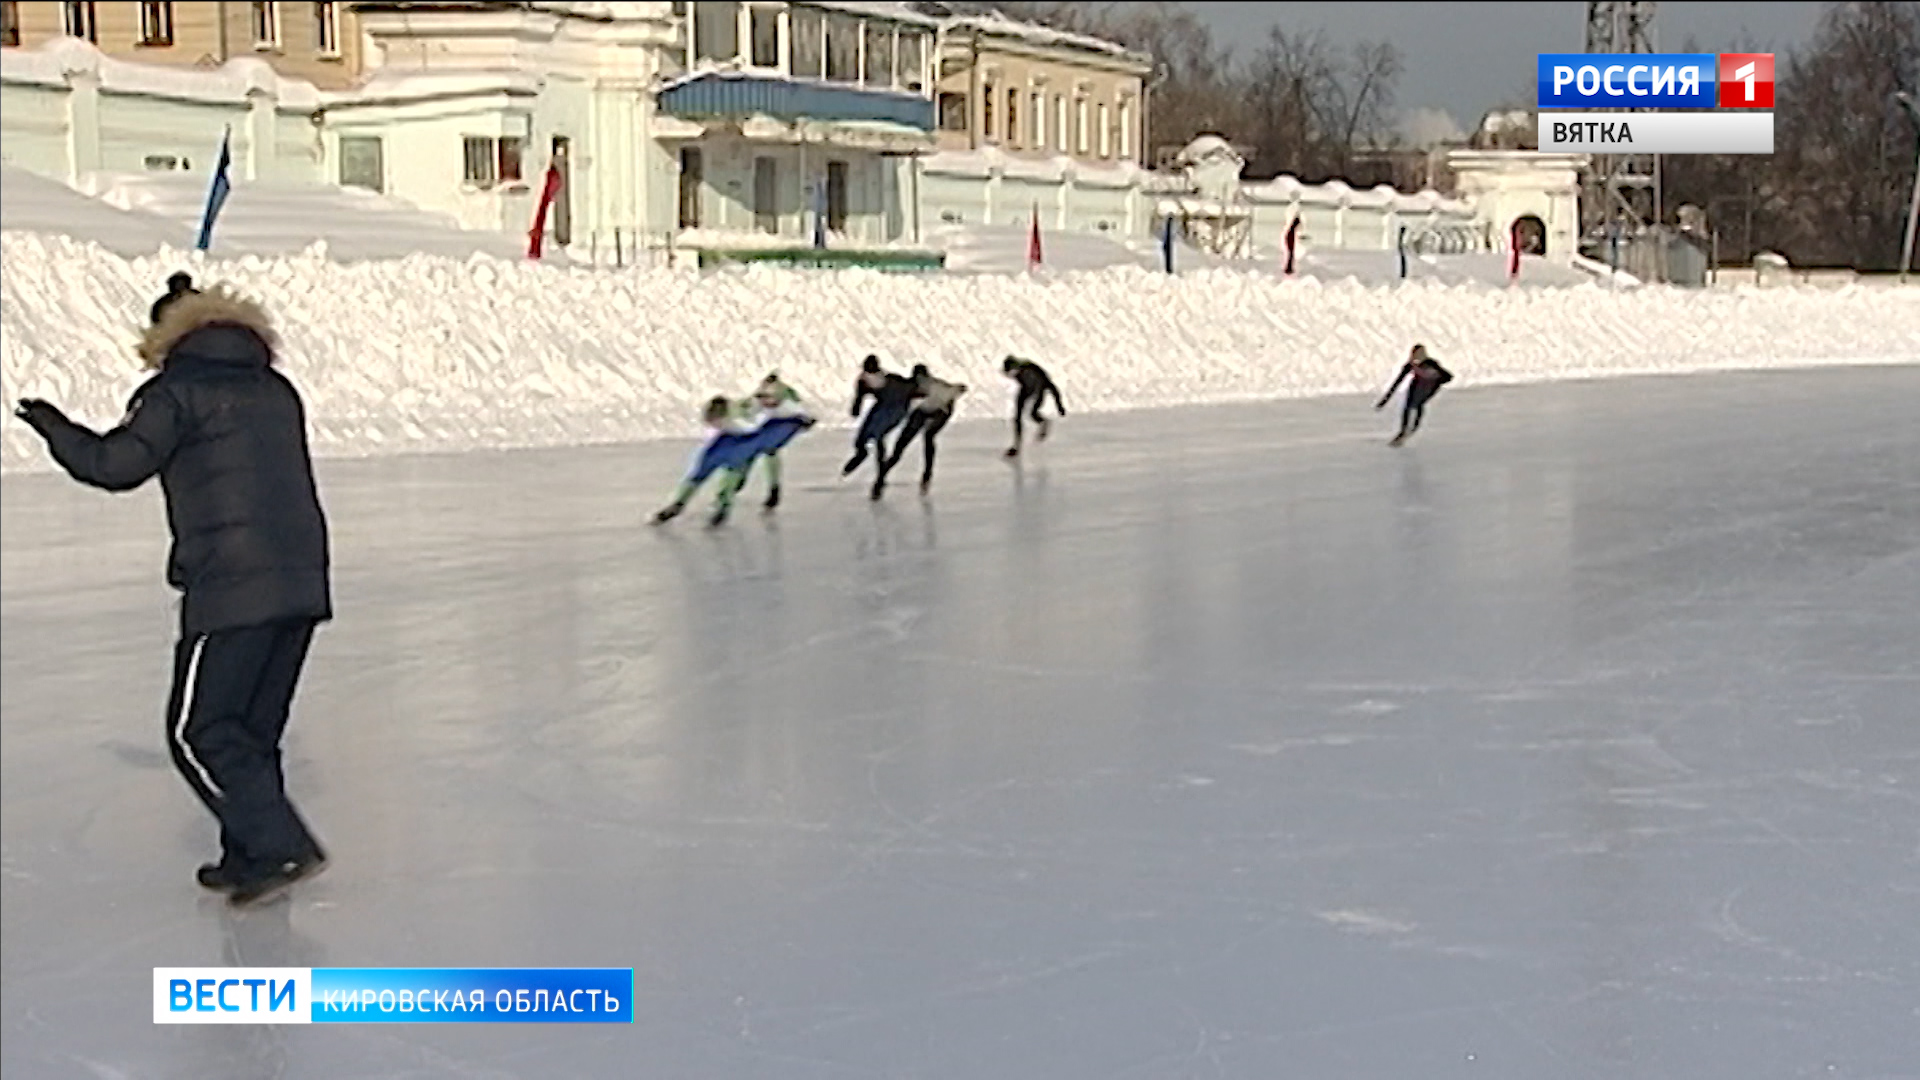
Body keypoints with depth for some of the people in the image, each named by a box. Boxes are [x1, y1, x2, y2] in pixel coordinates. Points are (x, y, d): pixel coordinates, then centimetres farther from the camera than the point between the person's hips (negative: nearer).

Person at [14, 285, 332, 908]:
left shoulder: (177, 392, -2)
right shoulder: (277, 392, 17)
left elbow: (115, 465, -3)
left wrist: (53, 428, 14)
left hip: (232, 592, -7)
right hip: (302, 584, 7)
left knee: (199, 730, 0)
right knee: (253, 728, 16)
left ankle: (282, 848, -7)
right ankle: (249, 857, 19)